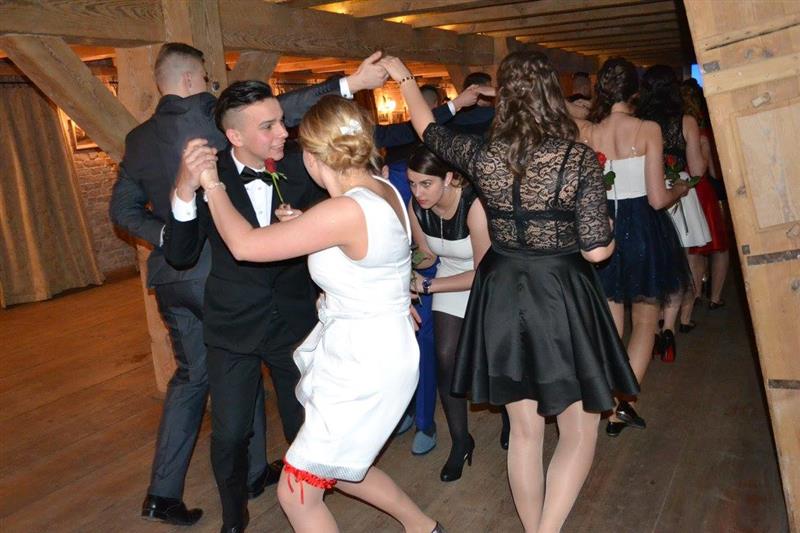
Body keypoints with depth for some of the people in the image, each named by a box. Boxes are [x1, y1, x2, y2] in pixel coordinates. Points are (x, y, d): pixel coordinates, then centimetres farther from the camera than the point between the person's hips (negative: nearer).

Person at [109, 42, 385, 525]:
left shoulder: (138, 138, 9)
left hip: (171, 275, 6)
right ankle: (253, 473, 27)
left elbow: (123, 209, 10)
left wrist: (165, 235, 1)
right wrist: (349, 84, -23)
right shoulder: (203, 113, -12)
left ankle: (164, 492, 18)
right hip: (217, 270, -6)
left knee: (191, 375, 17)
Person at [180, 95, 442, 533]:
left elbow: (244, 244, -21)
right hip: (371, 352, 9)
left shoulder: (348, 211, -28)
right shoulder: (380, 189, 0)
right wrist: (303, 223, 2)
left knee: (296, 493, 5)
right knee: (337, 466, 27)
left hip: (364, 366, -9)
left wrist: (210, 183, -6)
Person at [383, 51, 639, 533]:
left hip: (503, 297, 4)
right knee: (580, 431, 12)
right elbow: (596, 250, -14)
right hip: (563, 298, -3)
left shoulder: (483, 155, -6)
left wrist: (404, 78, 29)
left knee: (525, 431, 17)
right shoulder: (580, 159, -13)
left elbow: (429, 131, 14)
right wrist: (606, 234, 10)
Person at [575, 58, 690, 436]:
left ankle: (611, 408, 22)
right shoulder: (648, 130, -12)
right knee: (645, 322, 14)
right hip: (643, 229, -2)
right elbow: (657, 199, -12)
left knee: (610, 327, 14)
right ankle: (624, 401, 1)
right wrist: (679, 190, 9)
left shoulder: (584, 131, -6)